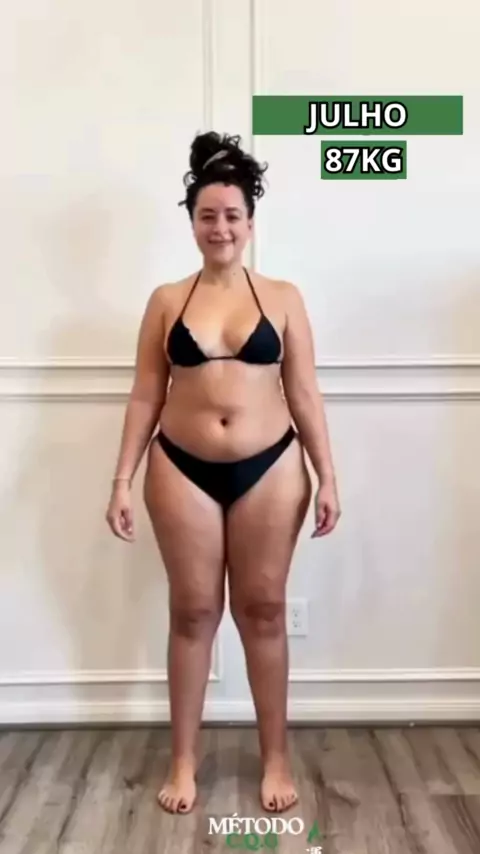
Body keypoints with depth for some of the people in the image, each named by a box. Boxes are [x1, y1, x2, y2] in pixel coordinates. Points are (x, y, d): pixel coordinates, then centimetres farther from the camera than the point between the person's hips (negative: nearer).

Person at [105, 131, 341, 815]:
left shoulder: (283, 298, 2)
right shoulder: (166, 301, 3)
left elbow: (305, 394, 2)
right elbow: (146, 396, 4)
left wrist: (327, 479, -2)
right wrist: (123, 481, -1)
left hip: (269, 469, 0)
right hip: (183, 471, 1)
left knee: (263, 609, 9)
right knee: (192, 612, 9)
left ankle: (276, 759, 26)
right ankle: (183, 760, 26)